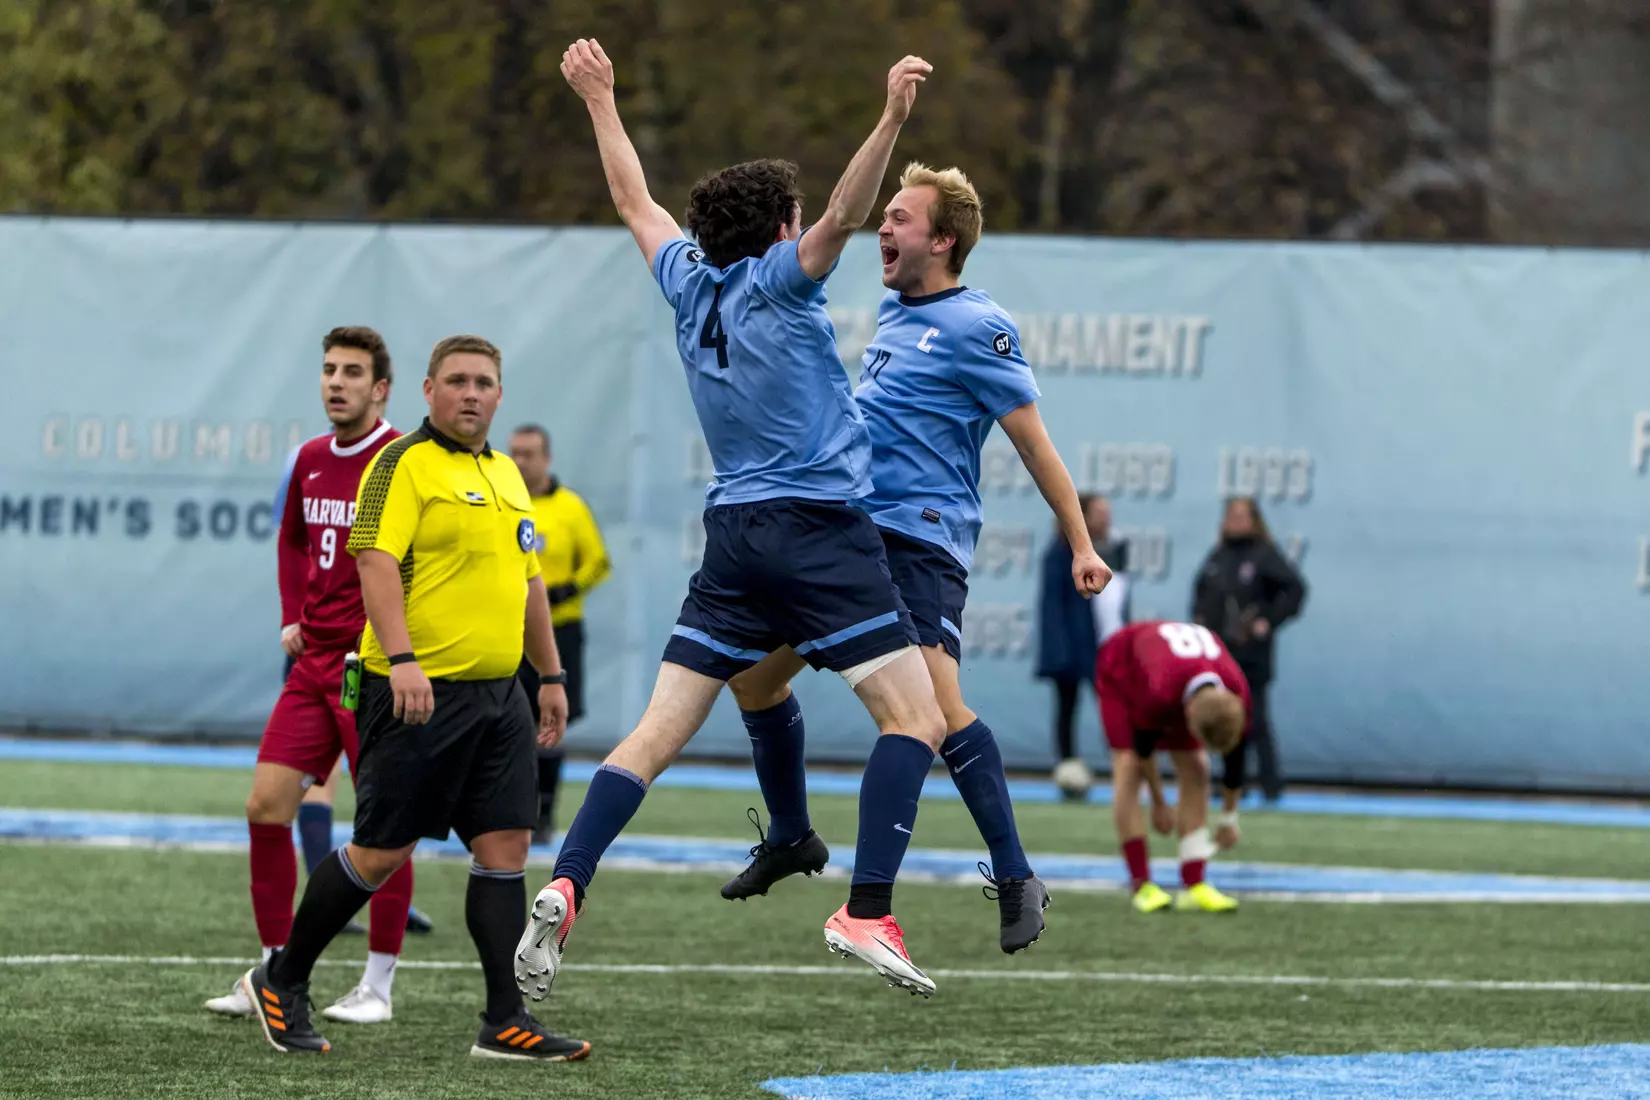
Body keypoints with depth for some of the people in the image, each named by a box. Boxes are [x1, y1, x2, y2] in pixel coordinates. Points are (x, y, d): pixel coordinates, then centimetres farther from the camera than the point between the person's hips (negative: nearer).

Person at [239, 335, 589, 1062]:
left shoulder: (505, 474, 18)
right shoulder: (405, 465, -7)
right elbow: (375, 561, -18)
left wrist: (551, 676, 22)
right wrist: (402, 660, -28)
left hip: (497, 696, 8)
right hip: (419, 694, -8)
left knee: (505, 845, 0)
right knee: (382, 852, -4)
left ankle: (506, 1022, 0)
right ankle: (281, 984, 12)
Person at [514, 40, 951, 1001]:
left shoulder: (689, 281, 13)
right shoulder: (775, 280, -3)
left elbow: (636, 202, 29)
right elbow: (844, 216, -22)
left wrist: (601, 101, 41)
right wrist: (892, 121, -31)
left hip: (736, 531, 7)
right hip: (819, 526, -7)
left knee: (660, 733, 4)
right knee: (916, 717, -5)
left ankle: (566, 886, -11)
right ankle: (868, 912, -17)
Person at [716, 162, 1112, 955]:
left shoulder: (976, 326, -9)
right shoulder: (893, 310, 16)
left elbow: (1033, 442, -10)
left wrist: (1080, 545, -12)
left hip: (920, 539, -9)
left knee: (938, 706, -22)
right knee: (752, 670, 11)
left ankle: (1016, 882, -16)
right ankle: (789, 838, 29)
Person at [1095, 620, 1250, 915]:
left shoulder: (1238, 695, -32)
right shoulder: (1159, 694, -46)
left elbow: (1234, 755, -13)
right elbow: (1143, 747, -26)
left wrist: (1230, 819, -1)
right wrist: (1159, 804, -12)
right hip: (1121, 672, -5)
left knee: (1195, 770, -7)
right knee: (1129, 770, -18)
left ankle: (1193, 885, -7)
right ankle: (1141, 885, -18)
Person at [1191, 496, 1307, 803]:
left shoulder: (1264, 556, -5)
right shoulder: (1217, 556, 13)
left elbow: (1295, 588, -10)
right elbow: (1201, 591, 28)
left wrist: (1269, 621, -12)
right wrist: (1199, 617, 12)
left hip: (1251, 654, -6)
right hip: (1216, 652, 6)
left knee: (1255, 720, -8)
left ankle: (1271, 784, -4)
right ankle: (1233, 781, 15)